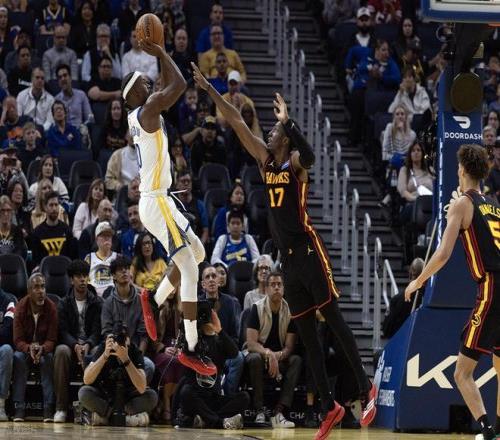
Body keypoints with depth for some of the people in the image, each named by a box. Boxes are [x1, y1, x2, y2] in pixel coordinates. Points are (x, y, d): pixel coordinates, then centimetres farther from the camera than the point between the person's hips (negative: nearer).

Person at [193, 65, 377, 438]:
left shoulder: (296, 162, -6)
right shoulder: (266, 159, 13)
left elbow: (309, 154, -32)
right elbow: (237, 122, 13)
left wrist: (286, 120, -30)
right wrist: (210, 90, 11)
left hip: (308, 250, -7)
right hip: (288, 256, 7)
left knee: (333, 318, -8)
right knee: (307, 332, 6)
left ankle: (366, 388, -5)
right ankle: (329, 407, 9)